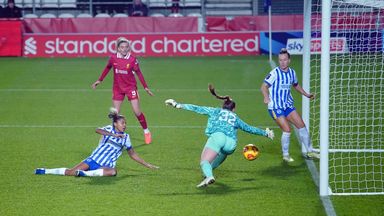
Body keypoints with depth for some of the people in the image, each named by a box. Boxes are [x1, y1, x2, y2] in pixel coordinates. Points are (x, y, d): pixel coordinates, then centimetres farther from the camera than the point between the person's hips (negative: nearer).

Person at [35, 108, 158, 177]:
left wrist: (148, 165, 13)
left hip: (107, 165, 3)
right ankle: (45, 171, -4)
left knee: (113, 172, -35)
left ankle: (85, 173, -38)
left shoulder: (125, 137, 8)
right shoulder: (109, 129, -4)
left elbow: (133, 154, 17)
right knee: (71, 172, -17)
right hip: (93, 160, -2)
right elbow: (98, 130, -27)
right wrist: (114, 135, -36)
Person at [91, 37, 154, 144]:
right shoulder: (113, 58, -8)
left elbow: (138, 73, -3)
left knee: (137, 112, -4)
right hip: (118, 88, 2)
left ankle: (146, 132, 14)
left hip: (131, 87, -2)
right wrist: (99, 80, 14)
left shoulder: (132, 59, -13)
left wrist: (145, 87, -3)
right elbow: (107, 68, 10)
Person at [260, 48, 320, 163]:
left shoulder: (292, 72, 5)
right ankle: (285, 155, 5)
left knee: (302, 126, 4)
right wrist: (266, 97, -34)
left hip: (288, 105, 6)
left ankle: (310, 152, 19)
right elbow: (264, 86, -17)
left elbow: (295, 85, 25)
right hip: (275, 107, -6)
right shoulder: (275, 73, -14)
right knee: (287, 130, -15)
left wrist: (306, 94, 18)